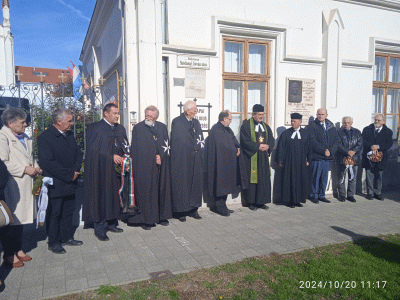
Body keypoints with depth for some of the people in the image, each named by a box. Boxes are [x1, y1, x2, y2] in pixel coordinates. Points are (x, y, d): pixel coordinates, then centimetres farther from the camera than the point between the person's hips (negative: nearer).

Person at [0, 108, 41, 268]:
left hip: (25, 186, 8)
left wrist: (34, 168, 8)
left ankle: (18, 250, 29)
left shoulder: (25, 138, 16)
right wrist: (25, 169, -17)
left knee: (21, 219, 15)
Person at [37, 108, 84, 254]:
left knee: (68, 212, 17)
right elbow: (47, 163, -20)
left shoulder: (69, 135, 9)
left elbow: (78, 153, 13)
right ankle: (53, 242, 22)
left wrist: (75, 171, -5)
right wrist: (69, 175, -19)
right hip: (55, 185, -7)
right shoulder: (44, 137, -14)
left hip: (70, 182, 7)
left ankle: (67, 237, 32)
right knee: (54, 213, 6)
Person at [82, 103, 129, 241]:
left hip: (116, 168, 6)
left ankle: (112, 223, 25)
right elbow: (92, 149, -12)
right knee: (101, 198, -2)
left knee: (114, 197, 11)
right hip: (101, 170, -6)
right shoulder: (95, 128, -4)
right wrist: (111, 156, -17)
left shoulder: (120, 128, 15)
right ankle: (100, 229, 9)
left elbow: (126, 147, 18)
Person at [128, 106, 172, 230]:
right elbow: (136, 149, -4)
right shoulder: (138, 128, 0)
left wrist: (160, 156, -7)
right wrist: (155, 157, -9)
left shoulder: (162, 127, 12)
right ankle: (146, 219, 7)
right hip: (145, 167, -4)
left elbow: (166, 145, 10)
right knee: (146, 191, -2)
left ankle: (162, 216, 20)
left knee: (162, 190, 8)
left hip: (161, 166, 4)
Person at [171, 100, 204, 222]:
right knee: (181, 184, -1)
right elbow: (178, 141, -11)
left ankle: (193, 209, 18)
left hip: (195, 160, 6)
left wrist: (198, 149, 0)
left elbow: (201, 139, 16)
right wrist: (194, 148, -6)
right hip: (181, 159, -6)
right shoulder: (177, 122, -5)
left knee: (196, 183, 7)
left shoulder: (196, 122, 15)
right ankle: (180, 211, 8)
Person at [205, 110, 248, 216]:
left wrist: (238, 149, -7)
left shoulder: (227, 129, 16)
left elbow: (234, 141, 13)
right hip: (220, 163, -9)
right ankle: (220, 207, 8)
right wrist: (235, 151, -8)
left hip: (227, 163, 9)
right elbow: (224, 145, -20)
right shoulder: (216, 130, -15)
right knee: (221, 185, -3)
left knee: (225, 185, 13)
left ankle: (223, 206, 22)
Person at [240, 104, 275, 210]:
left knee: (264, 179, 6)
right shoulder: (246, 125, -5)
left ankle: (261, 201, 16)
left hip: (263, 157, 6)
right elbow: (245, 141, -13)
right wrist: (258, 146, -17)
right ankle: (251, 202, 8)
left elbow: (271, 139, 10)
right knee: (252, 178, -2)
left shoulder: (265, 126, 15)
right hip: (251, 158, -6)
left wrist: (268, 146, -11)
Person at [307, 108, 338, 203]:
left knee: (324, 177, 10)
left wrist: (330, 151, -7)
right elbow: (313, 141, -11)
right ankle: (314, 195, 12)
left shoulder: (331, 127, 13)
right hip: (317, 156, -5)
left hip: (328, 156, 5)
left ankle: (321, 195, 21)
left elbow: (335, 141, 9)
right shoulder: (312, 126, -3)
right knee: (316, 177, -1)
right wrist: (323, 151, -15)